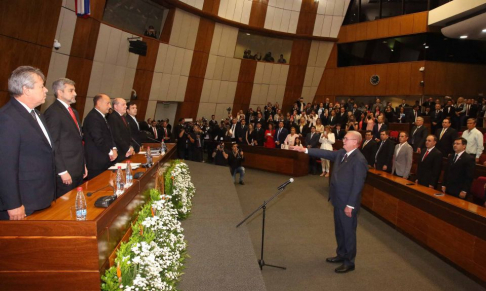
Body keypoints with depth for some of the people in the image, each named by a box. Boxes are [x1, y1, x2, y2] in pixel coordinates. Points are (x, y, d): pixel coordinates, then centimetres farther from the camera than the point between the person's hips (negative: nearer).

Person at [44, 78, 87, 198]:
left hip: (78, 170, 8)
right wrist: (62, 171, -17)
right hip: (66, 171, -8)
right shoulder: (53, 112, -12)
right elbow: (53, 144, -16)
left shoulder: (74, 112, 17)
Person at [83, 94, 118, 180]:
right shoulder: (93, 118, -16)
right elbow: (98, 139, -21)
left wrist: (114, 148, 2)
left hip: (104, 161, 10)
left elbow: (108, 135, 19)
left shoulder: (102, 117, 17)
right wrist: (110, 152, -10)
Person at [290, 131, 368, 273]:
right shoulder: (341, 153, 4)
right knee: (339, 230, 21)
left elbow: (357, 184, -22)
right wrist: (305, 150, 4)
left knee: (348, 232, 6)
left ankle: (349, 262, 21)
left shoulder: (359, 160, -21)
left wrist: (350, 205, -20)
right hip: (338, 201, 8)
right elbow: (326, 153, 9)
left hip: (348, 204, -8)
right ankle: (341, 254, 38)